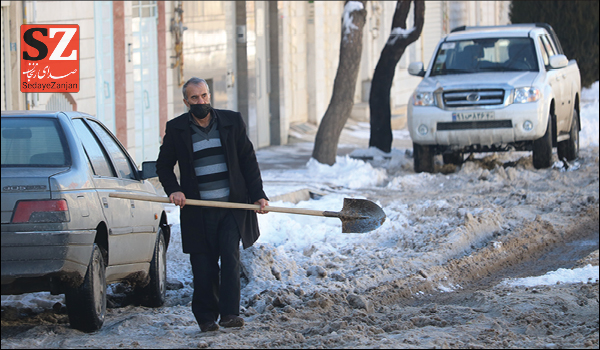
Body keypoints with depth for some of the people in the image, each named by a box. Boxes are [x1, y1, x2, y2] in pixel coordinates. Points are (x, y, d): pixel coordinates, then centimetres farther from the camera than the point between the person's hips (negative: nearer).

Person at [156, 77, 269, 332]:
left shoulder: (232, 122, 6)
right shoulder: (176, 129, 4)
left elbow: (248, 161, 9)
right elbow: (163, 165, 14)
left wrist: (258, 195, 2)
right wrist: (173, 190, -4)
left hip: (232, 206, 0)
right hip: (199, 210, 0)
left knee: (230, 256, -14)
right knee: (203, 266, 1)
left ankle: (230, 313, -13)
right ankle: (206, 317, 14)